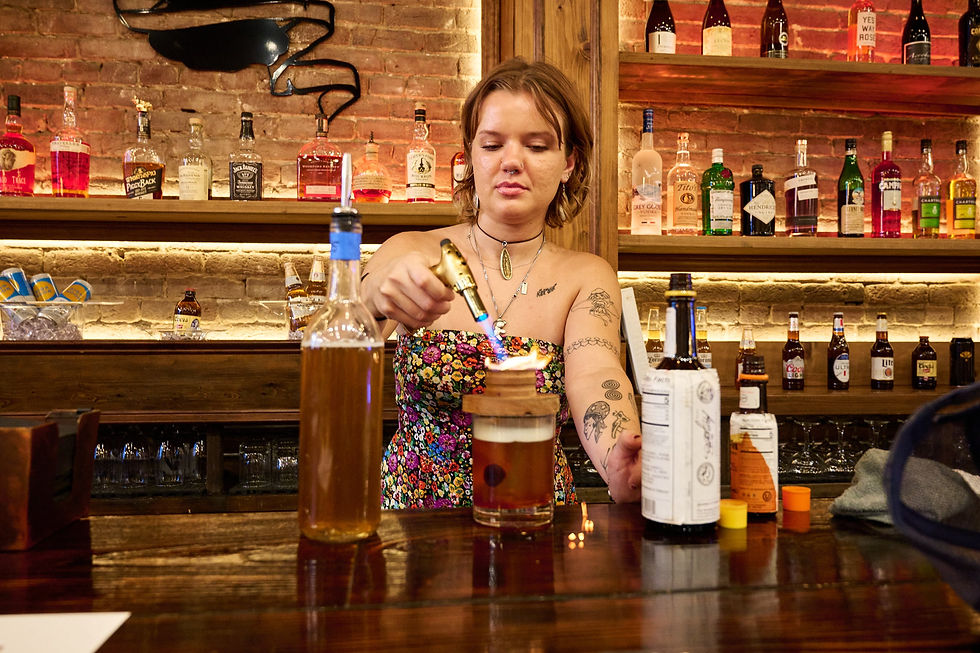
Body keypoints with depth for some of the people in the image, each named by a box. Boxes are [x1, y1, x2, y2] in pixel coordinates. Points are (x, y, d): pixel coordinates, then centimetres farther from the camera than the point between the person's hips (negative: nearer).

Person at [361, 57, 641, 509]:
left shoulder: (585, 277, 0)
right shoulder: (410, 253, -1)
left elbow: (594, 378, -19)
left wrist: (625, 472, -41)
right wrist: (376, 296, -40)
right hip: (413, 518, 0)